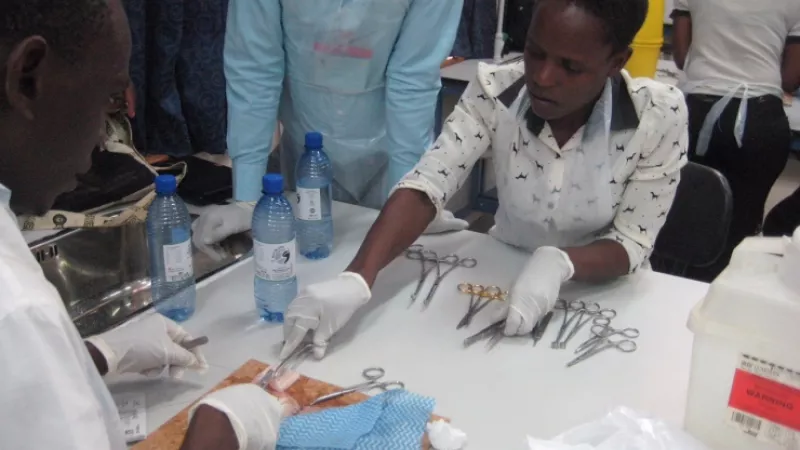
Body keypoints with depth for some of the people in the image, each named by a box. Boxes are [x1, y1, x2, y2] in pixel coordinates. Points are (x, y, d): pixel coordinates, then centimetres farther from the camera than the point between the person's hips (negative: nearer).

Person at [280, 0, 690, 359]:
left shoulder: (660, 116, -21)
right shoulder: (494, 92, -18)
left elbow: (632, 243, -16)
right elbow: (425, 188, -24)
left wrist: (559, 263, -37)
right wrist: (356, 278, -38)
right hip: (503, 278, 1)